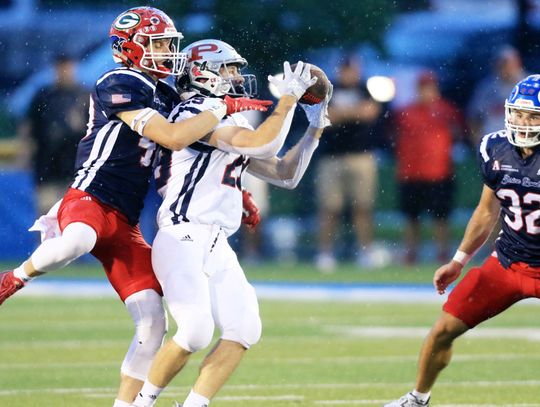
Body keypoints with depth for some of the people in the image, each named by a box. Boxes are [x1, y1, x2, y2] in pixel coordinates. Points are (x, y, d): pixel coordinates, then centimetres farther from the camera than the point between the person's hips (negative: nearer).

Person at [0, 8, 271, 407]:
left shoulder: (165, 96, 19)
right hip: (89, 199, -9)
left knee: (153, 322, -1)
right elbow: (173, 137, -19)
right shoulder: (120, 86, -10)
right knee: (76, 243, -44)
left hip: (125, 223, 9)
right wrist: (224, 106, -12)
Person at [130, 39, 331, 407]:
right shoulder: (196, 112, -8)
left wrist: (315, 130, 16)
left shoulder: (230, 123, 21)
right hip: (182, 240, -9)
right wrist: (288, 99, -11)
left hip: (217, 248, 9)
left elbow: (286, 175, 23)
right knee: (196, 332, -20)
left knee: (244, 330, -4)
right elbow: (262, 145, -19)